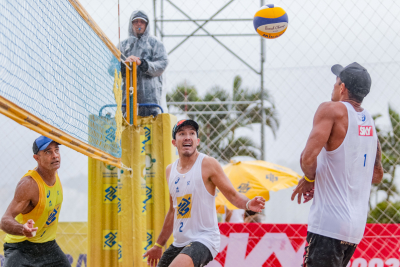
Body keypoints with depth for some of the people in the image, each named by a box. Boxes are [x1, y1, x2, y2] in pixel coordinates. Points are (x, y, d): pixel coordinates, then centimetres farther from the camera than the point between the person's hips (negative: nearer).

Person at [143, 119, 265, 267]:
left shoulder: (208, 164, -7)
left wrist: (248, 204, -30)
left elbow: (233, 195, -7)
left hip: (204, 239, -7)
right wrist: (159, 245, 26)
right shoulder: (170, 170, 11)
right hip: (179, 243, 7)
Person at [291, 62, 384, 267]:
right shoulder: (370, 122, 14)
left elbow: (308, 158, -21)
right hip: (357, 226, 8)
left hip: (329, 225, -8)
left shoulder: (332, 110, -9)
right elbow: (377, 175, 23)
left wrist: (309, 179, 0)